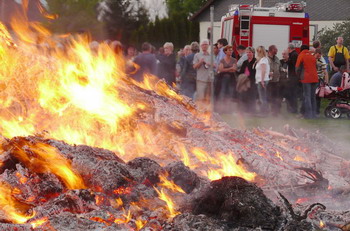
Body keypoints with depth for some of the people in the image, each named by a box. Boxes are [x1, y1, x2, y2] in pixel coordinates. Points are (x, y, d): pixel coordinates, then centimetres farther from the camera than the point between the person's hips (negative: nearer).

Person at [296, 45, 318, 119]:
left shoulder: (301, 55, 0)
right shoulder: (312, 56, 14)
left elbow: (297, 67, -1)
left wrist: (299, 75, 17)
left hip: (306, 79, -5)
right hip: (314, 78, 5)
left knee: (307, 96, -4)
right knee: (313, 96, 11)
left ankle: (308, 114, -8)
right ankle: (313, 114, 13)